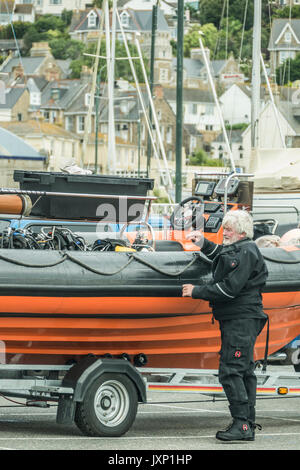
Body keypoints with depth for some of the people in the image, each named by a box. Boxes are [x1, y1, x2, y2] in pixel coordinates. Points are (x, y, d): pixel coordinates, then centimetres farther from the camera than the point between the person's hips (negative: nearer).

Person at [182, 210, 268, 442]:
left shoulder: (246, 253, -15)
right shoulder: (235, 250, 16)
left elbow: (229, 289, -20)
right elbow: (218, 254, 40)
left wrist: (197, 291, -12)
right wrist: (202, 242, 22)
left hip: (242, 320, -11)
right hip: (236, 320, 11)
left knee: (230, 371, -15)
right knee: (244, 372, 10)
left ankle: (242, 424, -17)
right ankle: (248, 425, 13)